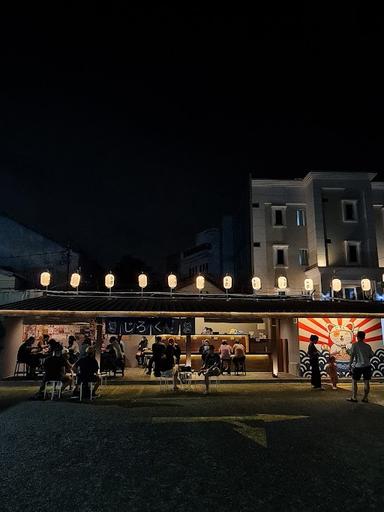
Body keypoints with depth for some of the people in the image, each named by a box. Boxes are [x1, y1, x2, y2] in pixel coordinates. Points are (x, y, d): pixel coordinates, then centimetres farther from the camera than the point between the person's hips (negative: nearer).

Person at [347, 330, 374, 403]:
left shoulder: (355, 345, -7)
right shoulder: (368, 346, 3)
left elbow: (352, 355, -11)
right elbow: (371, 355, 10)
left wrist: (350, 364, -4)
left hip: (358, 366, -3)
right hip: (367, 366, 3)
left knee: (354, 381, 6)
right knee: (366, 382, 8)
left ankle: (354, 398, 5)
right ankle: (365, 398, 11)